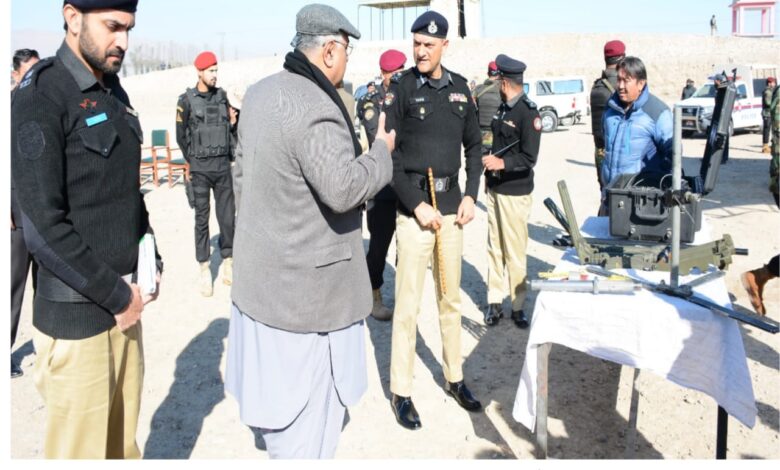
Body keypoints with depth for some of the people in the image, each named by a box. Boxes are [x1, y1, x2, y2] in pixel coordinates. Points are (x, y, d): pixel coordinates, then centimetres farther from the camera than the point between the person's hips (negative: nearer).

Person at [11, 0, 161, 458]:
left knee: (123, 441, 16)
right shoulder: (40, 98, -13)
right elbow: (43, 226, -18)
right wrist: (117, 296, -13)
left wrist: (149, 265, 5)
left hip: (126, 303, 7)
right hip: (76, 318, -7)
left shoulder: (114, 93, 11)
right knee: (80, 449, 5)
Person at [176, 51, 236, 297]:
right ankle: (204, 269, 8)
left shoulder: (222, 96, 7)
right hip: (200, 169, -3)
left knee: (227, 216, 4)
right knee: (202, 218, 3)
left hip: (223, 166, 3)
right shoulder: (186, 100, -4)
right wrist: (193, 161, 9)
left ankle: (228, 261, 17)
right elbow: (181, 136, 3)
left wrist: (233, 123, -5)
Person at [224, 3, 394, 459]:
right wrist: (382, 151, -13)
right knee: (308, 401, 6)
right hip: (308, 281, -9)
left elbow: (242, 168, 16)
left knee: (277, 387, 25)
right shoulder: (316, 109, -23)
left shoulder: (261, 92, 7)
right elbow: (343, 189, -30)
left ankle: (280, 449, 46)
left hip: (263, 267, 10)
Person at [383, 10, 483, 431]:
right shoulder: (400, 88, -4)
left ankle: (454, 378, 28)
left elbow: (473, 146, 16)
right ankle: (401, 392, 10)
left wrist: (470, 196, 4)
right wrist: (417, 205, -13)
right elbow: (388, 155, -9)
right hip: (414, 209, -5)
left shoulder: (460, 88, 10)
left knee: (451, 299, 14)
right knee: (408, 305, -2)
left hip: (452, 206, 5)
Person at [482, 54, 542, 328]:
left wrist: (502, 163, -28)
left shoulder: (528, 112, -12)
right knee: (494, 249, 11)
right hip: (495, 189, 8)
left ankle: (518, 306, 12)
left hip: (515, 193, -7)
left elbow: (529, 158, -17)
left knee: (515, 254, 0)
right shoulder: (503, 108, 13)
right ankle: (494, 302, 19)